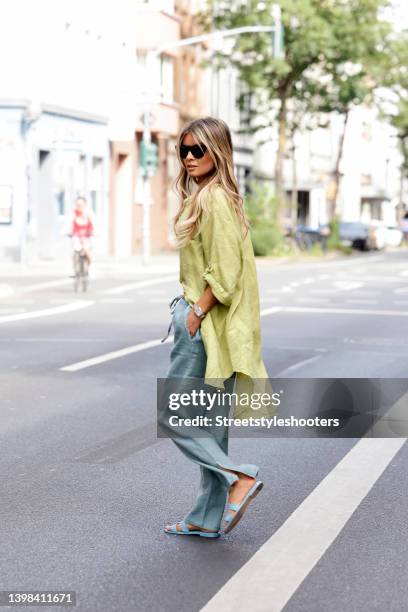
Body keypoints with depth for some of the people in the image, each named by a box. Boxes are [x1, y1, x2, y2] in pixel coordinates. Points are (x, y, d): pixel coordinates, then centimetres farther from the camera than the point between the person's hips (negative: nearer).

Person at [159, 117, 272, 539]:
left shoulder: (214, 199, -15)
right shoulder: (205, 196, 15)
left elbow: (224, 269, -21)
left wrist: (196, 313, -16)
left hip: (208, 325, -10)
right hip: (210, 326, 10)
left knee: (171, 415, -4)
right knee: (209, 423, 12)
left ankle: (239, 476, -5)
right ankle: (208, 518, 18)